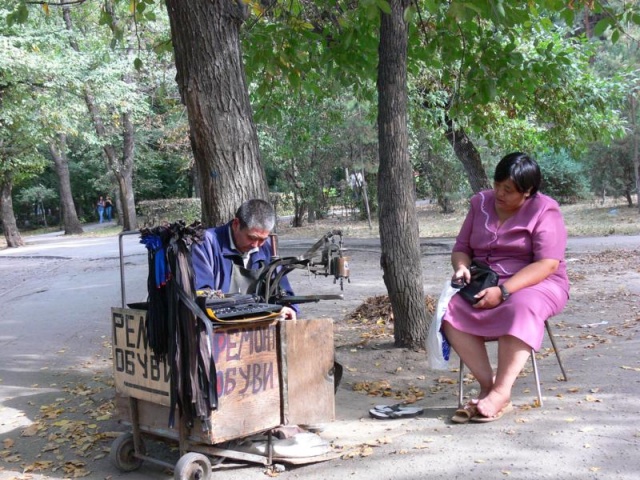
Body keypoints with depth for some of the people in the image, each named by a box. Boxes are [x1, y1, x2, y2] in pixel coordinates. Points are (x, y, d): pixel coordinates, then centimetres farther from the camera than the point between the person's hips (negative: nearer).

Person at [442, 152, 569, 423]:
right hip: (484, 286, 5)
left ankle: (501, 391, -35)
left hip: (536, 285, -4)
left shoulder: (545, 210, -7)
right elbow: (461, 248, 13)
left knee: (520, 309, -39)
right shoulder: (480, 204, 8)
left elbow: (548, 264, -17)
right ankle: (487, 385, -27)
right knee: (451, 309, -27)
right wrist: (462, 267, -12)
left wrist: (504, 290, -27)